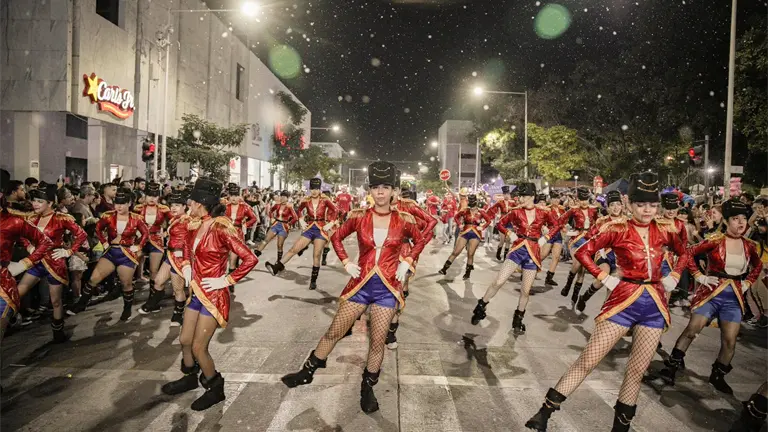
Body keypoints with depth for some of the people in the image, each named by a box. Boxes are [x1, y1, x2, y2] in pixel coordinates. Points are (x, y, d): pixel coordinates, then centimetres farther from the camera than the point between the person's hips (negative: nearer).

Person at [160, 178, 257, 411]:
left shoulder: (221, 228, -23)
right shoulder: (196, 226, 2)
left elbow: (250, 259, -25)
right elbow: (188, 246, 26)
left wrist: (226, 280, -20)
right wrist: (186, 266, 11)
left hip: (213, 295, -8)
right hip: (196, 292, 8)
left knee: (198, 348, -1)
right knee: (185, 340, 18)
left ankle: (215, 389, 21)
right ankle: (190, 378, 43)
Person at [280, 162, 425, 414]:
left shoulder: (403, 220, -6)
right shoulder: (359, 217, -5)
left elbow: (419, 241, 12)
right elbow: (336, 238, 9)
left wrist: (407, 263, -1)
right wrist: (346, 263, -1)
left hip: (388, 287, 0)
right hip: (361, 284, 1)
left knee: (378, 341, 6)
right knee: (334, 331, 9)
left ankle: (367, 388, 26)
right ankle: (307, 372, 28)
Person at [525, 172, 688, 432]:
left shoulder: (665, 231, 5)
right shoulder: (618, 230, -6)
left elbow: (684, 254, 24)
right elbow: (582, 253, -6)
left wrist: (674, 277, 10)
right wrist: (604, 278, -10)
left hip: (655, 303, 4)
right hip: (625, 299, -4)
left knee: (637, 371, 8)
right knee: (587, 360, -6)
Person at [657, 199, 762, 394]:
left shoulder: (749, 246, 4)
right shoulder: (715, 240, -10)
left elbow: (758, 266, 23)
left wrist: (747, 283, 11)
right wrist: (700, 277, -10)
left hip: (734, 297, 4)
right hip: (711, 292, -4)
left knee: (730, 341, 3)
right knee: (692, 330, -9)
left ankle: (718, 376, 22)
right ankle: (671, 366, 2)